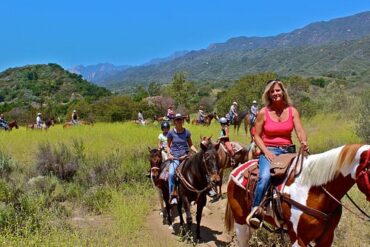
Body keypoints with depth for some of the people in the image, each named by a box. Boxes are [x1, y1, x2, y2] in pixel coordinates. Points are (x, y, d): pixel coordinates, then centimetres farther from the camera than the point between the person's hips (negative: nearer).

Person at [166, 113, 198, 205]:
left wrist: (197, 152, 1)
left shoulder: (187, 132, 6)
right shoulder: (171, 132, 2)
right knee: (171, 173, -23)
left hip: (185, 156, 2)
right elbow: (168, 146, 11)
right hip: (174, 157, -2)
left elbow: (190, 145, 16)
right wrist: (169, 154, -7)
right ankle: (172, 196, -16)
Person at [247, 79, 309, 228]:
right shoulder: (263, 113, 0)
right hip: (268, 151, -3)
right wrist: (266, 152, -13)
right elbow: (257, 136, 2)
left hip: (287, 150, 4)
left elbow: (299, 131, -6)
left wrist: (304, 142, -29)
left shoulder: (292, 111, 6)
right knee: (265, 177, -29)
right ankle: (254, 211, -18)